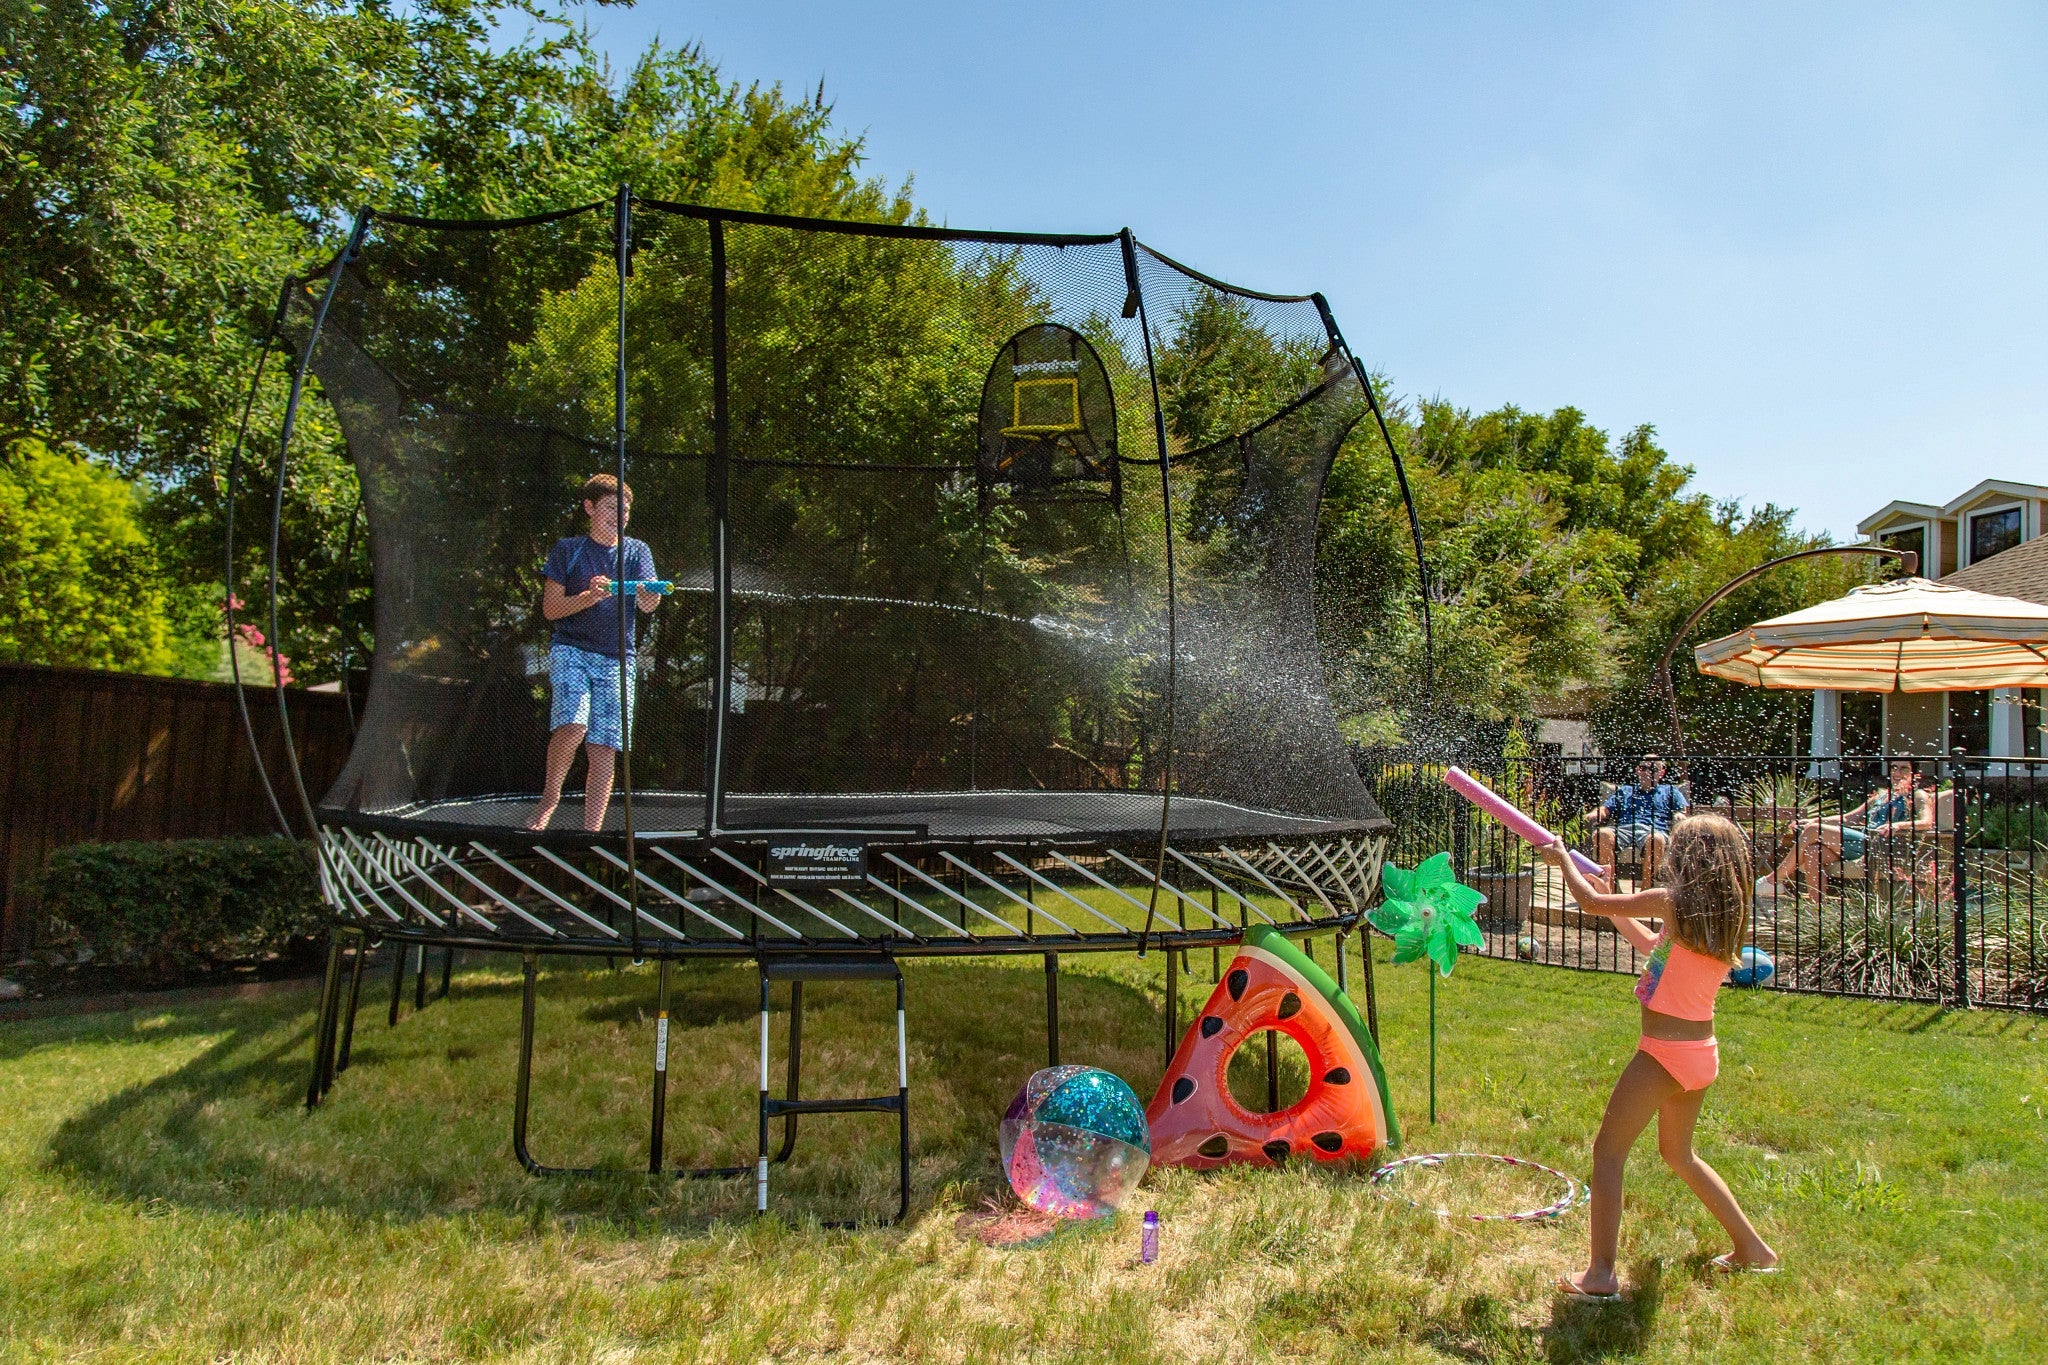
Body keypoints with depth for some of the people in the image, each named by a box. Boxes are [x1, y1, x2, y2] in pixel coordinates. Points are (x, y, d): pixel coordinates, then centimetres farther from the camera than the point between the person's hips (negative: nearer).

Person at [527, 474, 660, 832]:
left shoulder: (636, 551, 10)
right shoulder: (568, 550, 6)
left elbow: (648, 605, -4)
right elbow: (550, 609, 1)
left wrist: (652, 592, -28)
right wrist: (591, 596, -16)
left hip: (617, 659, 2)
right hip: (571, 651, -2)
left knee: (604, 749, -3)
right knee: (572, 727, -25)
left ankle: (592, 831, 2)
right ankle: (550, 796, 0)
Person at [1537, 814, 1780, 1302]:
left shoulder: (1673, 902, -16)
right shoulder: (1725, 917, 7)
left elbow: (1591, 903, -11)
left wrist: (1563, 860, 5)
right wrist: (1614, 903, 22)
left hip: (1663, 1054, -8)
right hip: (1701, 1054, 8)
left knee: (1607, 1152, -1)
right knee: (1678, 1153, 27)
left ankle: (1600, 1274, -4)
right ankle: (1751, 1248, 34)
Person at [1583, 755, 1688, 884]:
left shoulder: (1669, 791, 31)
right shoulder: (1625, 791, 35)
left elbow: (1682, 812, 17)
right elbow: (1605, 809, 23)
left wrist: (1679, 816, -8)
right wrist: (1593, 814, 0)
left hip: (1653, 830, -1)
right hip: (1624, 828, 2)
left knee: (1655, 839, -41)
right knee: (1601, 834, -35)